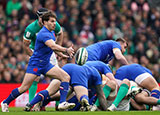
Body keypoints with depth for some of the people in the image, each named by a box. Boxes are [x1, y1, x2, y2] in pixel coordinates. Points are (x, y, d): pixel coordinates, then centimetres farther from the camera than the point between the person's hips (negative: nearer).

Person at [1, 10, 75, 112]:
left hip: (46, 64, 9)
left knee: (66, 77, -9)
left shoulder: (51, 32, 9)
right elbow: (53, 46, -38)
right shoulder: (43, 34, -21)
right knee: (24, 88, -7)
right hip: (35, 64, -9)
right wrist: (66, 50, -47)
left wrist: (62, 54, 17)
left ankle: (62, 103, -18)